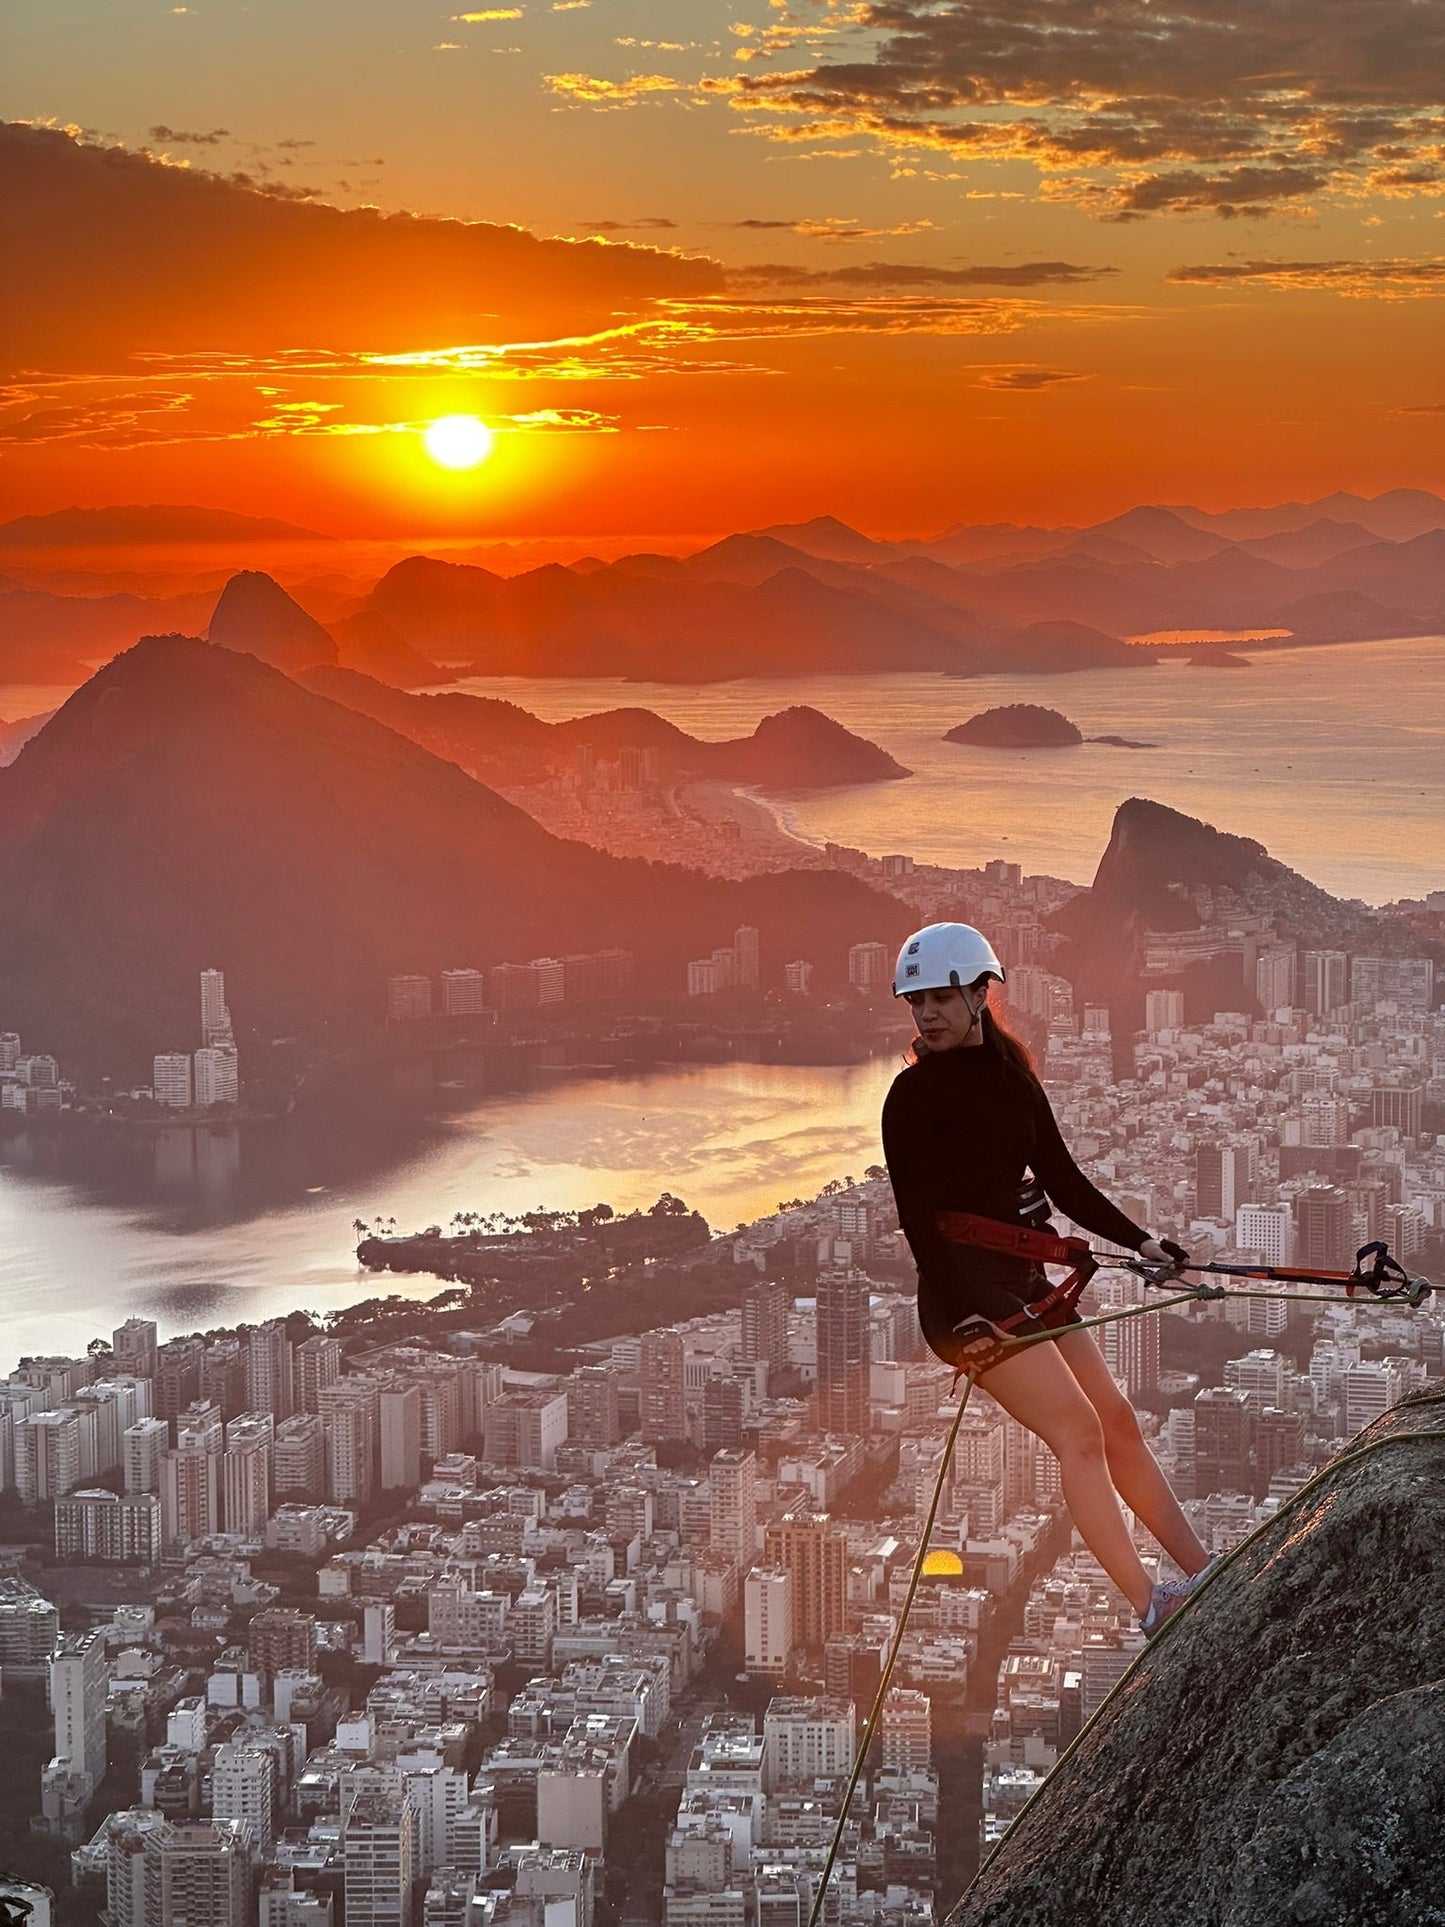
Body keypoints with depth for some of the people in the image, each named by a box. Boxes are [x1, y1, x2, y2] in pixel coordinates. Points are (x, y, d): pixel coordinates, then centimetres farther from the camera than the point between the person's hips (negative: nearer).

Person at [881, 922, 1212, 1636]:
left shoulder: (1011, 1077, 12)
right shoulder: (914, 1094, -9)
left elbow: (1062, 1181, 14)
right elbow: (918, 1219, -14)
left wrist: (1142, 1242, 5)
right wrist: (964, 1311, -23)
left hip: (1026, 1281, 7)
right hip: (966, 1291, -7)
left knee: (1118, 1420, 5)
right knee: (1078, 1429, -17)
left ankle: (1207, 1576, 11)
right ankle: (1149, 1604, -21)